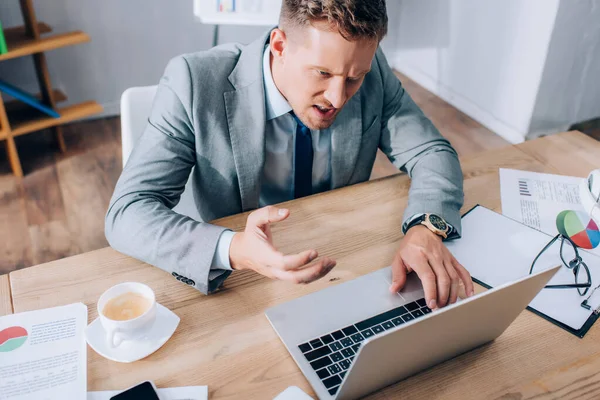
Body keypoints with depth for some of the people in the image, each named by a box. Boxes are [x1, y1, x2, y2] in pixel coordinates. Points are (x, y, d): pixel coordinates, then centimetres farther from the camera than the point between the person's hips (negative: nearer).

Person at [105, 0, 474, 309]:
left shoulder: (372, 71, -11)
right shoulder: (196, 82, -21)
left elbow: (433, 153, -3)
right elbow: (127, 212, -23)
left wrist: (426, 227, -25)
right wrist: (233, 251, -41)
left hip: (348, 277, 4)